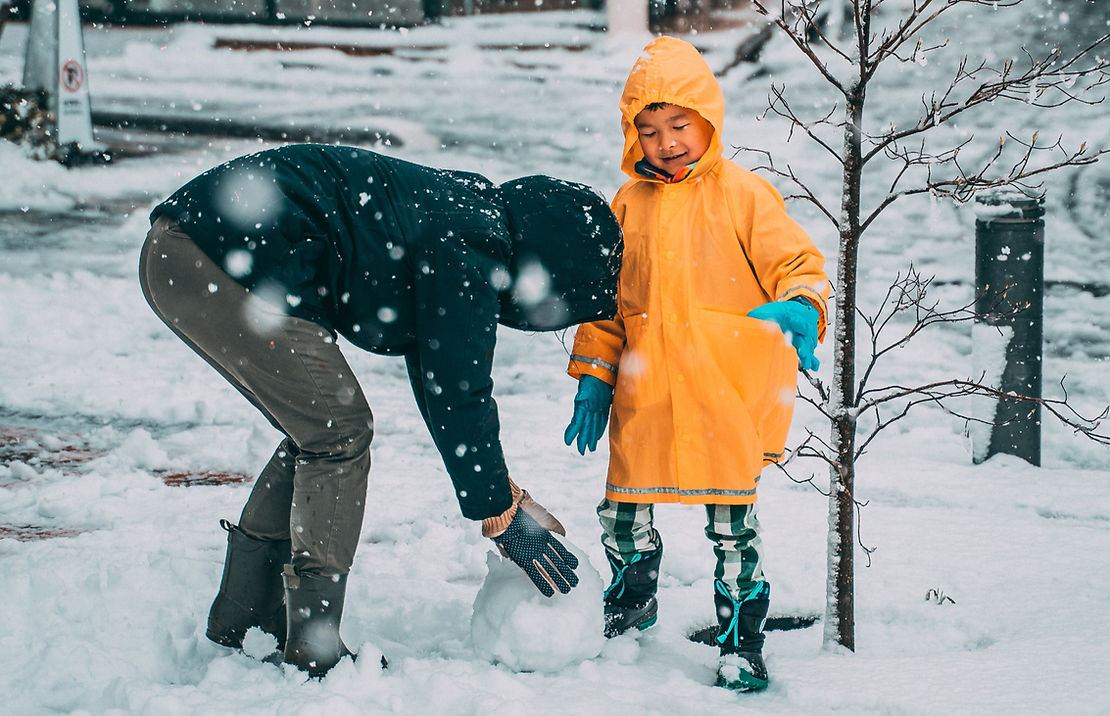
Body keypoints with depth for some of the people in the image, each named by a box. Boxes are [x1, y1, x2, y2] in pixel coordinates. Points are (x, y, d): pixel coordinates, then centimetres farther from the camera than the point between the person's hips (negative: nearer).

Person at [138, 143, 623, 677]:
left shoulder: (460, 215, 20)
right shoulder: (468, 252, -10)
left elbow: (435, 377, 28)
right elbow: (458, 395, -9)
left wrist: (502, 490, 29)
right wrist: (501, 515, 1)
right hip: (221, 265, -10)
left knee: (320, 431, 17)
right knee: (340, 432, -3)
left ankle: (243, 621, 25)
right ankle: (313, 655, 1)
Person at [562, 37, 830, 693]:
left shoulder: (743, 194, -1)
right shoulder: (629, 204, 10)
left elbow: (798, 263, -1)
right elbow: (607, 297, 17)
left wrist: (801, 308, -24)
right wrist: (593, 379, 13)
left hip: (728, 392, -4)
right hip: (646, 392, 4)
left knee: (732, 525, -2)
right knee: (623, 515, 11)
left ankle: (743, 646, 13)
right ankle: (631, 607, 39)